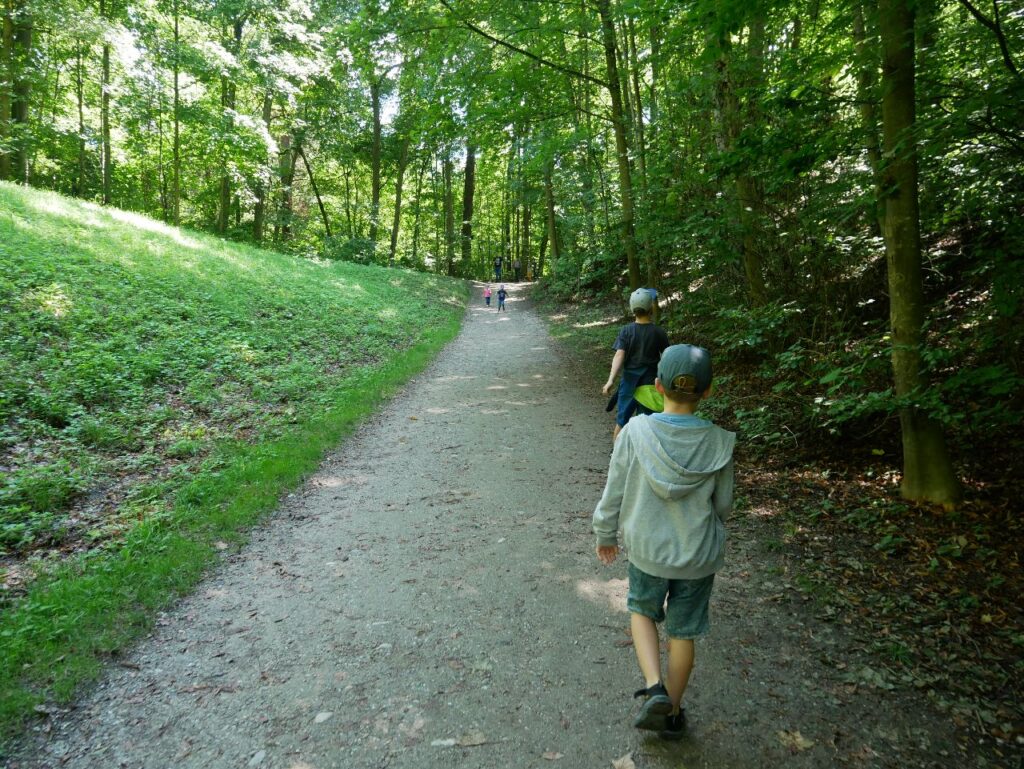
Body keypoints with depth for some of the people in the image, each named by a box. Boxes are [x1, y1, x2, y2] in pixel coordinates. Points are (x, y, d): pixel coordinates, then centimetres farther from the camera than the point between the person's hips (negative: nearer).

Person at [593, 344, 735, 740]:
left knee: (641, 609, 26)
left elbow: (614, 493, -10)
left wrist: (606, 534, 7)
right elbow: (722, 504, -3)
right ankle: (672, 712, 36)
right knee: (683, 633, 19)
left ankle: (654, 689, 10)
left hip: (647, 549, -1)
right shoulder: (718, 443, -16)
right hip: (699, 556, 1)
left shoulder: (635, 432, -20)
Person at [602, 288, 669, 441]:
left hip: (630, 381, 1)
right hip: (650, 382, 0)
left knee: (622, 421, 13)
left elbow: (619, 355, -20)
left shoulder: (626, 330, -8)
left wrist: (611, 380, -27)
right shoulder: (659, 332, -8)